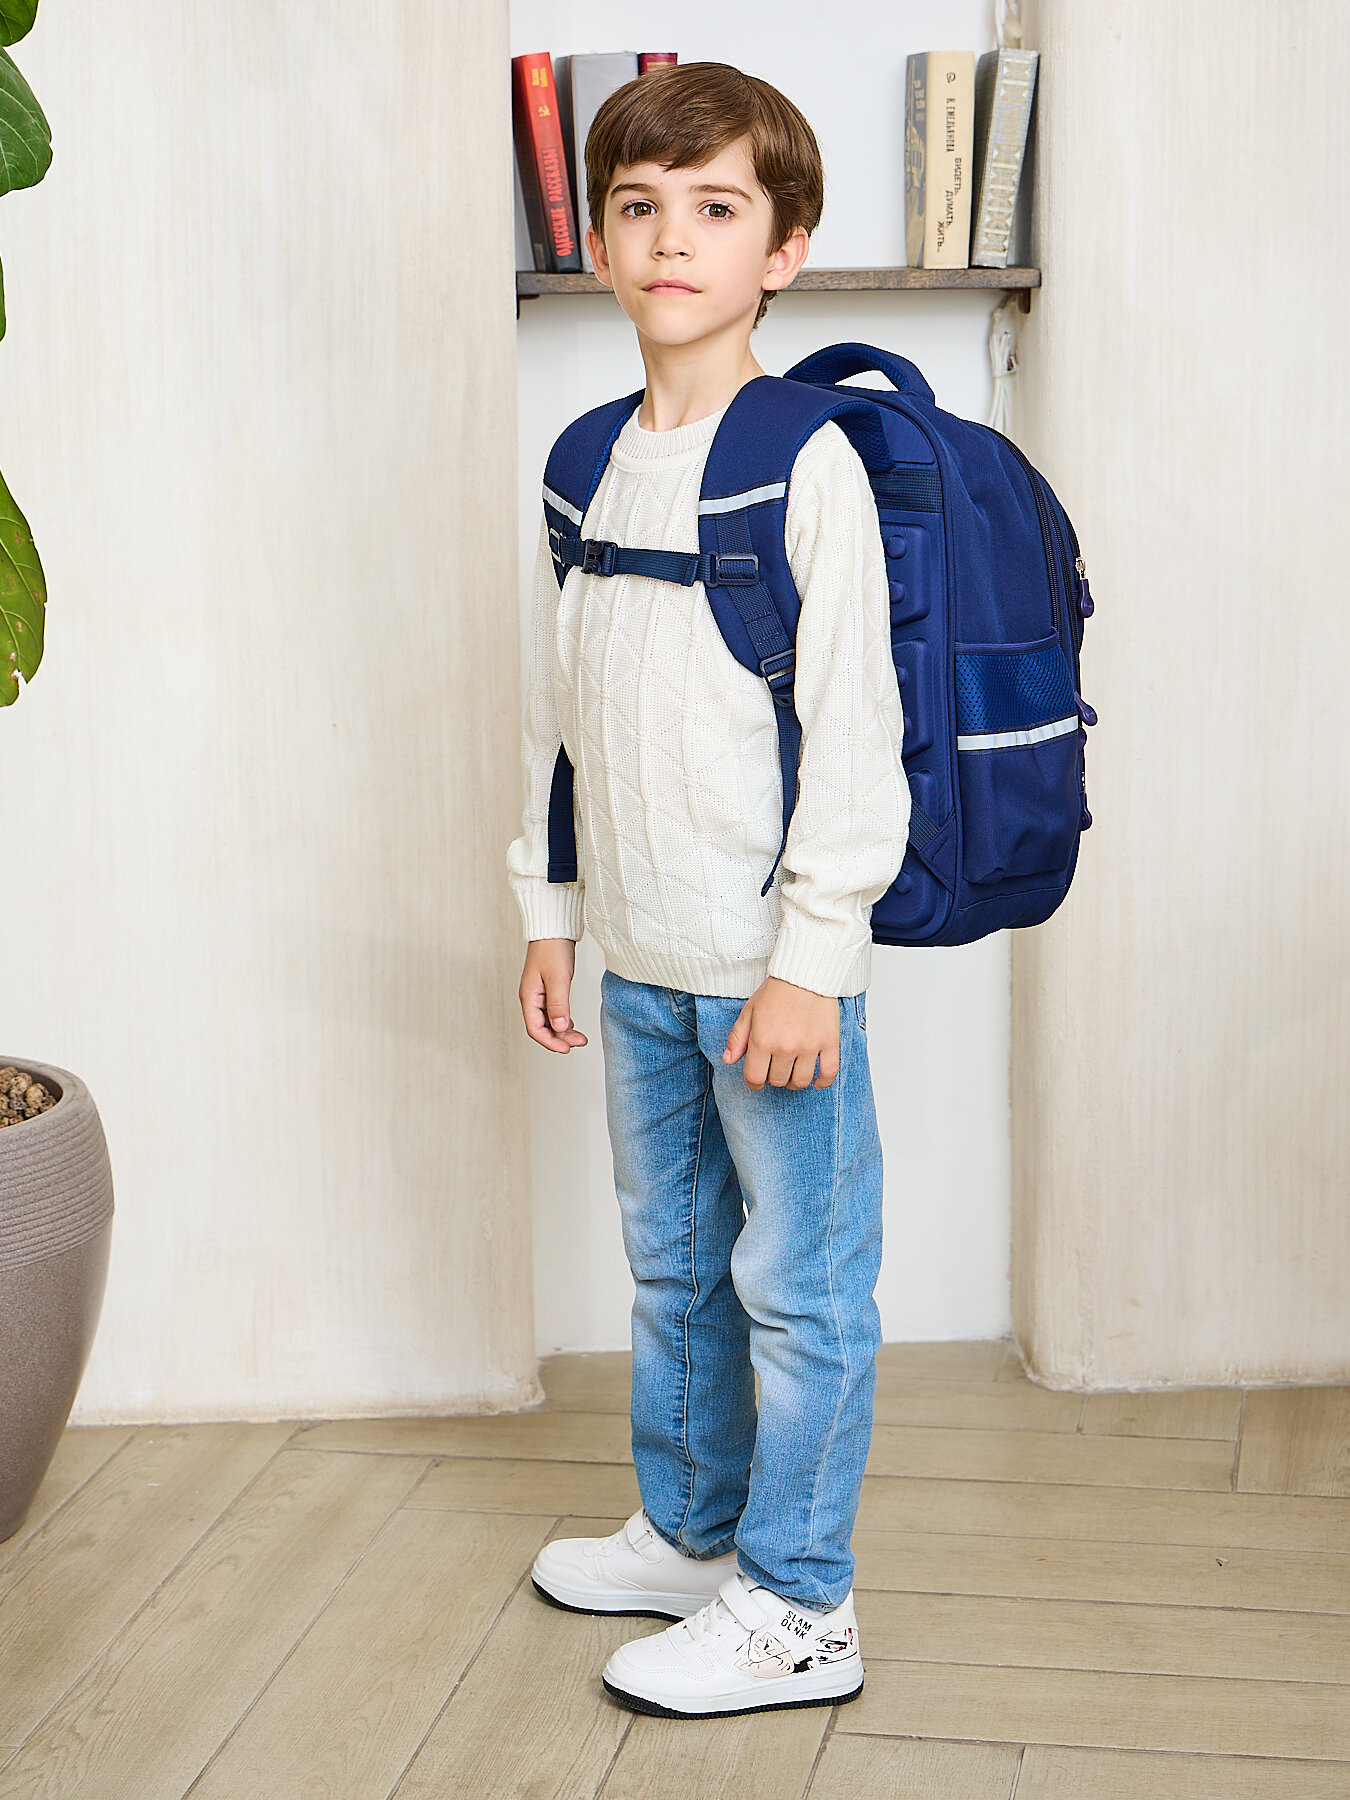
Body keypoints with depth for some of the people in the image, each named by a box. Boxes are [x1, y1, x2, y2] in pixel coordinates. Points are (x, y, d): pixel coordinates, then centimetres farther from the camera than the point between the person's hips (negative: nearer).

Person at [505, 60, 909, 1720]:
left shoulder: (806, 459, -12)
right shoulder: (591, 465, 8)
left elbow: (853, 722, -14)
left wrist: (811, 954, -17)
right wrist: (548, 909, 14)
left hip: (773, 958, -7)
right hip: (640, 957, 7)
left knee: (798, 1286, 3)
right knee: (675, 1268, 19)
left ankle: (794, 1610, 14)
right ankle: (688, 1534, 35)